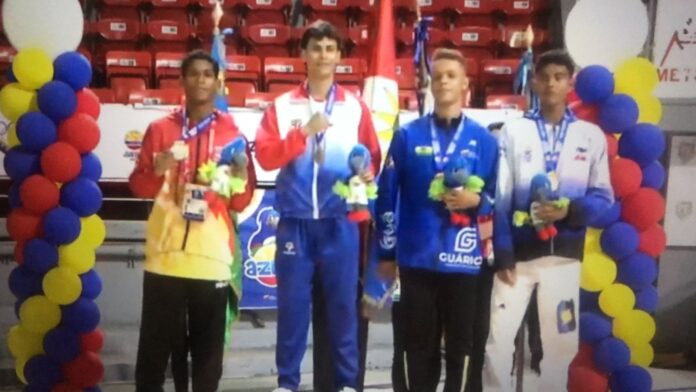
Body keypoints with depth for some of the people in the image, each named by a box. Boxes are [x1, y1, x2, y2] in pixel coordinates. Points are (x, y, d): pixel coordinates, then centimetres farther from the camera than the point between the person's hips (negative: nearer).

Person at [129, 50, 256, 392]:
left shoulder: (232, 134, 6)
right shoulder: (161, 129, 7)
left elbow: (241, 202, 6)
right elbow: (138, 187, 5)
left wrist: (239, 175, -14)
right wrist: (156, 171, -14)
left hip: (212, 255, 0)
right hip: (165, 254, 0)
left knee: (208, 345, 5)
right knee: (156, 342, 3)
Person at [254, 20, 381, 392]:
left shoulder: (356, 107, 7)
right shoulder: (282, 106, 6)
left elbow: (373, 157, 8)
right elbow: (265, 156, -5)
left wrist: (367, 172, -14)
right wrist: (304, 132, -14)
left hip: (339, 221, 0)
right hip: (295, 221, 0)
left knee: (342, 301, 4)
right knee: (292, 302, 4)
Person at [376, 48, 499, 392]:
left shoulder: (483, 140, 6)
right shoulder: (407, 136, 5)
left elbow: (496, 196, 9)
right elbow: (387, 196, 3)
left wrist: (476, 200, -14)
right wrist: (387, 252, 1)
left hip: (463, 258, 0)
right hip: (416, 257, 0)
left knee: (459, 343, 6)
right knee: (419, 343, 7)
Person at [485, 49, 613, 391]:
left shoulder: (592, 136, 5)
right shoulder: (513, 131, 3)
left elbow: (603, 196, 2)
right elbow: (499, 197, -1)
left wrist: (570, 209, -18)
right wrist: (502, 253, -9)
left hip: (565, 253, 1)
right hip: (518, 252, -1)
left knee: (561, 341, 8)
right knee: (497, 338, 0)